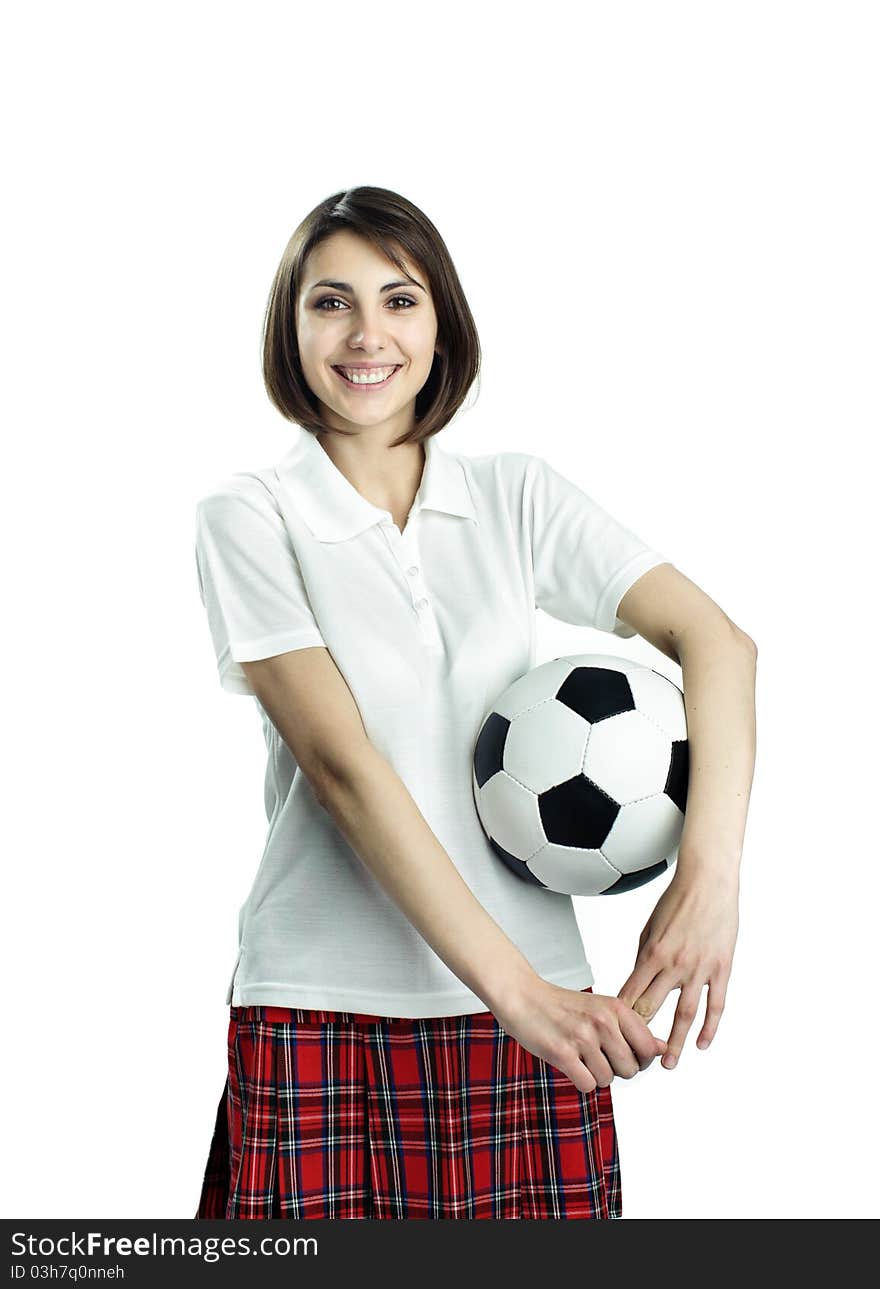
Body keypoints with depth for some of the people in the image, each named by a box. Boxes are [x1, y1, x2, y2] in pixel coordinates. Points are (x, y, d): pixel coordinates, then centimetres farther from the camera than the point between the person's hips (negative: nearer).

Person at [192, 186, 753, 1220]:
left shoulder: (516, 496, 7)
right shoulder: (246, 517, -2)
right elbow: (342, 765, -12)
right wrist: (514, 986, -19)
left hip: (533, 994, 3)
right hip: (323, 1015, -2)